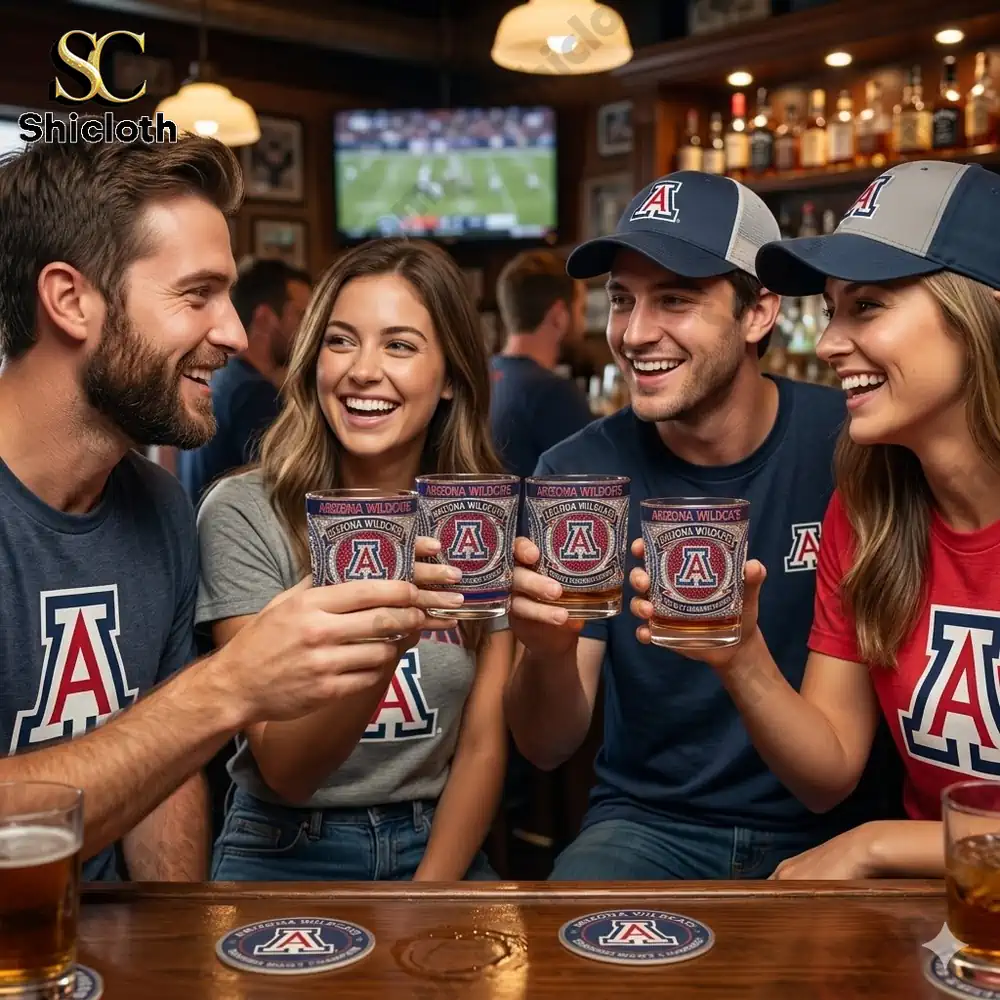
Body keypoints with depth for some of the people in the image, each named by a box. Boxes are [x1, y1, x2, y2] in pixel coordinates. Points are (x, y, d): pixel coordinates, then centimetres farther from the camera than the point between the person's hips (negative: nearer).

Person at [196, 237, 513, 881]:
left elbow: (484, 745, 2)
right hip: (285, 853, -2)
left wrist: (426, 899, -11)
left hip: (442, 848, 2)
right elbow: (285, 772, -14)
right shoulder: (244, 514, -10)